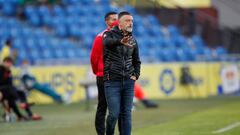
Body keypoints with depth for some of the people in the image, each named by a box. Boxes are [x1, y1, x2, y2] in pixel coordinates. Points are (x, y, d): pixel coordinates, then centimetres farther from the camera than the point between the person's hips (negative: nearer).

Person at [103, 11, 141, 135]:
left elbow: (136, 61, 22)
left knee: (126, 114, 1)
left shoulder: (132, 40, 10)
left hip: (128, 82, 4)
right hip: (112, 82, -4)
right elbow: (108, 42, -32)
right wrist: (120, 41, -53)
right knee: (114, 114, -6)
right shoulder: (110, 35, -5)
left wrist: (136, 75, 5)